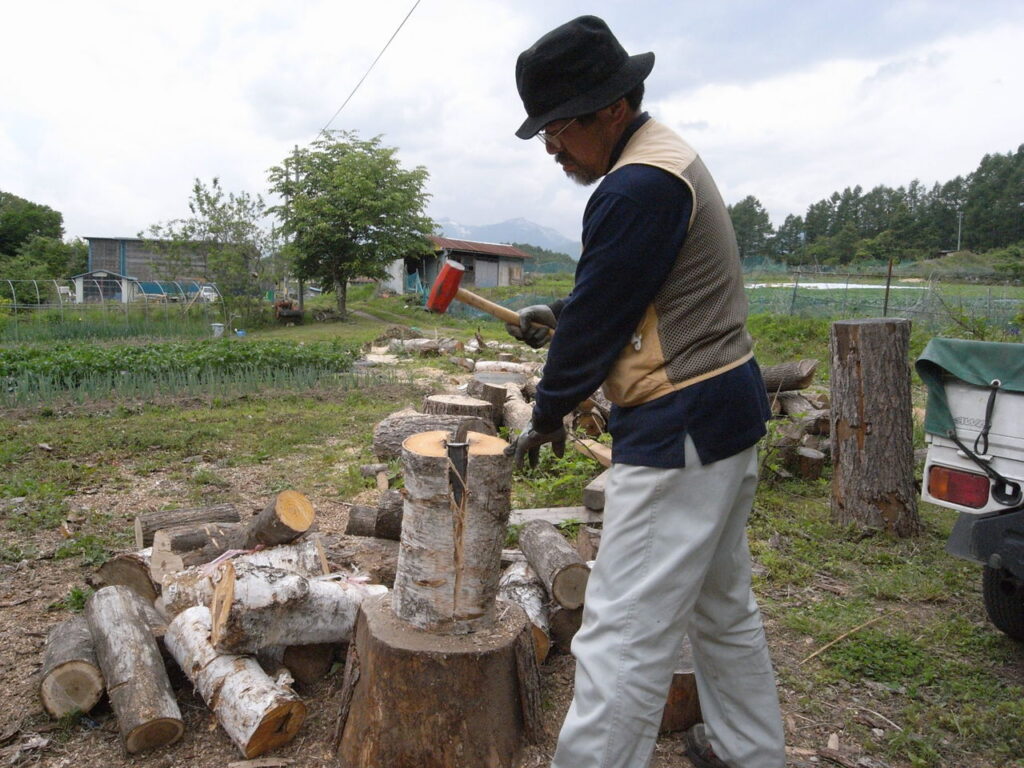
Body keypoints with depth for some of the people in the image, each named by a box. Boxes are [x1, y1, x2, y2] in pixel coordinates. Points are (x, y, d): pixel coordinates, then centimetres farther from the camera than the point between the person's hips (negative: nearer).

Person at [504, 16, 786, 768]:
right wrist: (557, 313, 12)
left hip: (679, 431, -11)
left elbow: (597, 320, -15)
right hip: (728, 408, 11)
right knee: (723, 605, 23)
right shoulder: (669, 155, 14)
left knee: (625, 636, -4)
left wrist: (547, 418, -2)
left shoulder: (636, 186, -20)